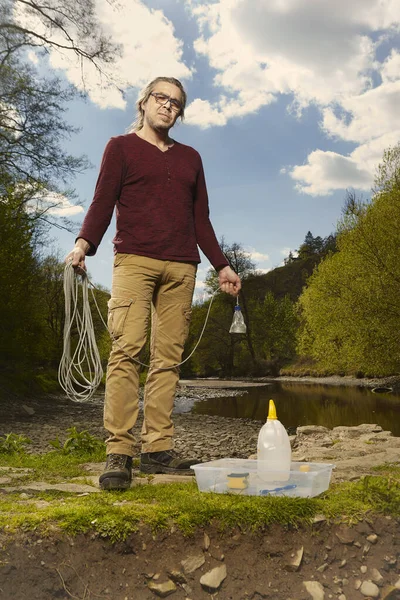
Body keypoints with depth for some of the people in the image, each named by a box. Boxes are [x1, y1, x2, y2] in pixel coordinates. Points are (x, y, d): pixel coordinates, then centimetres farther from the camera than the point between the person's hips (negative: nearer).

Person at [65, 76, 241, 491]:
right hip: (134, 260, -3)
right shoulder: (121, 147, 15)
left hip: (181, 268, 4)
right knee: (126, 349, -14)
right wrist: (84, 242, -16)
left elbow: (201, 219, 24)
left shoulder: (190, 158, 25)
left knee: (168, 357, -2)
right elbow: (103, 202, 3)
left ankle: (157, 449, 1)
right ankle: (118, 453, -11)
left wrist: (221, 266, 16)